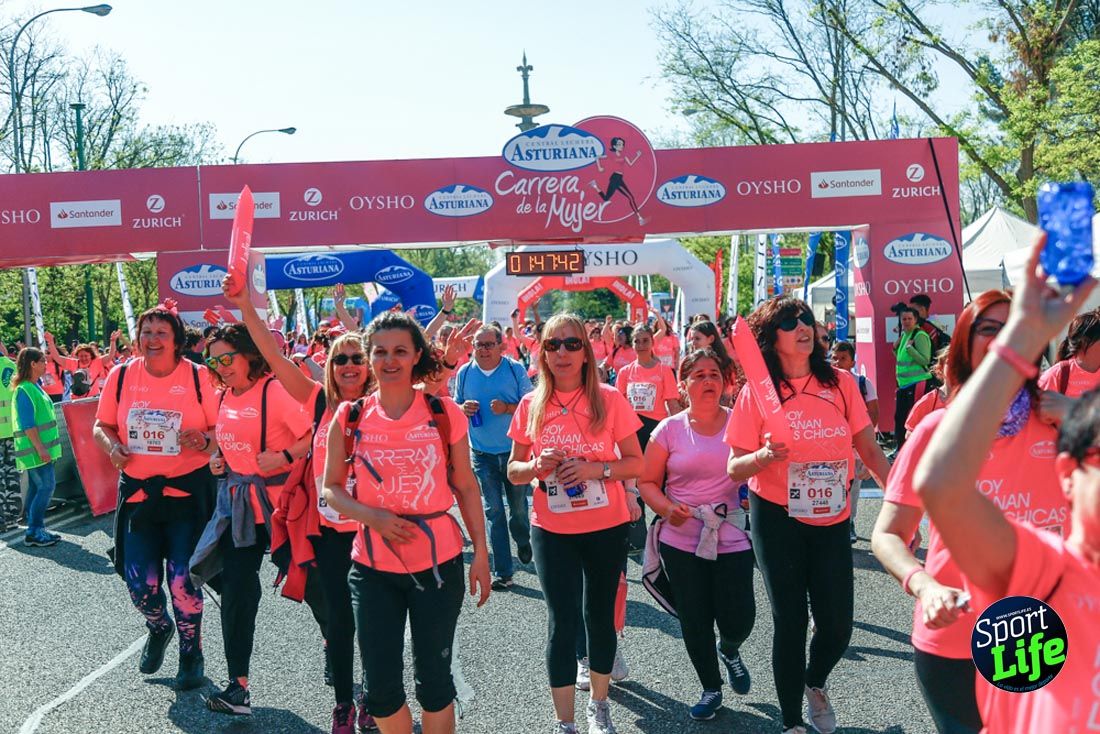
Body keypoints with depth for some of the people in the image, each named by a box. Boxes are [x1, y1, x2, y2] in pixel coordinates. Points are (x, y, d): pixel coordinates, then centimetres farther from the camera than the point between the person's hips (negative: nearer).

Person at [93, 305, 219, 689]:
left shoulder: (198, 377, -5)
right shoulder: (122, 376, 2)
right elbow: (101, 426, 10)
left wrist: (204, 439, -23)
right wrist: (112, 446, -11)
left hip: (187, 491, -2)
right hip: (137, 492, 3)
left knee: (183, 581, 0)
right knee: (140, 584, 3)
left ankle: (191, 652, 25)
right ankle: (159, 628, 39)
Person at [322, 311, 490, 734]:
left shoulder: (445, 413, -4)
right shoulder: (349, 419, -2)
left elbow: (465, 487, 3)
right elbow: (331, 488, 5)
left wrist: (481, 553, 1)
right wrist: (371, 516, -14)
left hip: (438, 561, -1)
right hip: (373, 566, 1)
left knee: (433, 675, 10)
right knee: (380, 684, 7)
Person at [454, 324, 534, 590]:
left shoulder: (515, 370, -6)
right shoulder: (465, 373, 2)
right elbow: (455, 406, 11)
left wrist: (507, 408, -21)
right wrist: (463, 408, -12)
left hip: (514, 450, -1)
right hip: (482, 454, 1)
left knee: (518, 506, 13)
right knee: (494, 511, 1)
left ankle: (523, 542, 45)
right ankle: (503, 572, 7)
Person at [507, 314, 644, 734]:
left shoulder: (609, 399, -7)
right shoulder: (531, 405, -2)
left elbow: (636, 463, -3)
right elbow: (513, 471, 5)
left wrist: (597, 468, -21)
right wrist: (537, 466, -17)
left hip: (606, 528, 0)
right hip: (552, 531, 0)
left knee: (600, 616, 13)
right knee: (561, 623, 3)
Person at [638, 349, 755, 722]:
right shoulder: (670, 429, -2)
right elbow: (647, 482, 3)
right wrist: (666, 507, -15)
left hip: (732, 538, 0)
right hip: (681, 540, 1)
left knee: (738, 619, 0)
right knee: (695, 621, 10)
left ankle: (729, 650, 39)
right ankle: (711, 687, 36)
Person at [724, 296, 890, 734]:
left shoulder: (841, 382, -1)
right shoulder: (758, 392, -8)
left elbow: (870, 451, 6)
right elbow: (734, 470, -6)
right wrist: (764, 457, -27)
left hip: (833, 520, 3)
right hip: (777, 519, -2)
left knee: (837, 627, 4)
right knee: (790, 621, 5)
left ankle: (815, 683, 40)